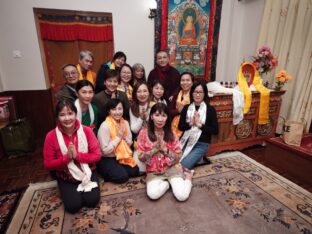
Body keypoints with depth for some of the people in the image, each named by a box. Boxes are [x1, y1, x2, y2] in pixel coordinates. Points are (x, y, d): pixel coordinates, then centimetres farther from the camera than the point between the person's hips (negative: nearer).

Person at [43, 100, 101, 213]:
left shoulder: (86, 131, -13)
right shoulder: (51, 136, -14)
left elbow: (97, 155, -11)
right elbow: (48, 164, -8)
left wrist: (77, 155, -23)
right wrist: (67, 157, -23)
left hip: (87, 172, 0)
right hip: (66, 177, 0)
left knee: (92, 200, -14)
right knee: (73, 206, -15)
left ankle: (83, 188, 17)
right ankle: (72, 192, 18)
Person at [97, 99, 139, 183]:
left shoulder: (125, 123, -2)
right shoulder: (105, 126, -20)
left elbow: (129, 144, 4)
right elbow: (105, 150, -20)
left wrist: (124, 136, -15)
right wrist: (118, 137, -20)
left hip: (122, 156, 6)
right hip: (106, 159, -5)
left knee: (135, 171, -12)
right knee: (122, 176, -20)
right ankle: (105, 174, 7)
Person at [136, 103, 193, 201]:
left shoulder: (171, 134, -4)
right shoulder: (144, 133, -8)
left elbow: (178, 156, -3)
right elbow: (141, 157, -6)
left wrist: (164, 149, -18)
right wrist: (155, 149, -20)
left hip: (171, 168, 0)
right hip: (153, 171, 1)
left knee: (182, 196, -17)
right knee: (153, 194, -26)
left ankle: (187, 176, 12)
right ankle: (168, 182, 3)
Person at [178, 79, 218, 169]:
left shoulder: (210, 109, -1)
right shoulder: (186, 108, 7)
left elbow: (215, 130, -5)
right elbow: (180, 126, 3)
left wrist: (200, 125, -16)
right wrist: (190, 124, -15)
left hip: (201, 144, -4)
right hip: (185, 141, 4)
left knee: (183, 166, -22)